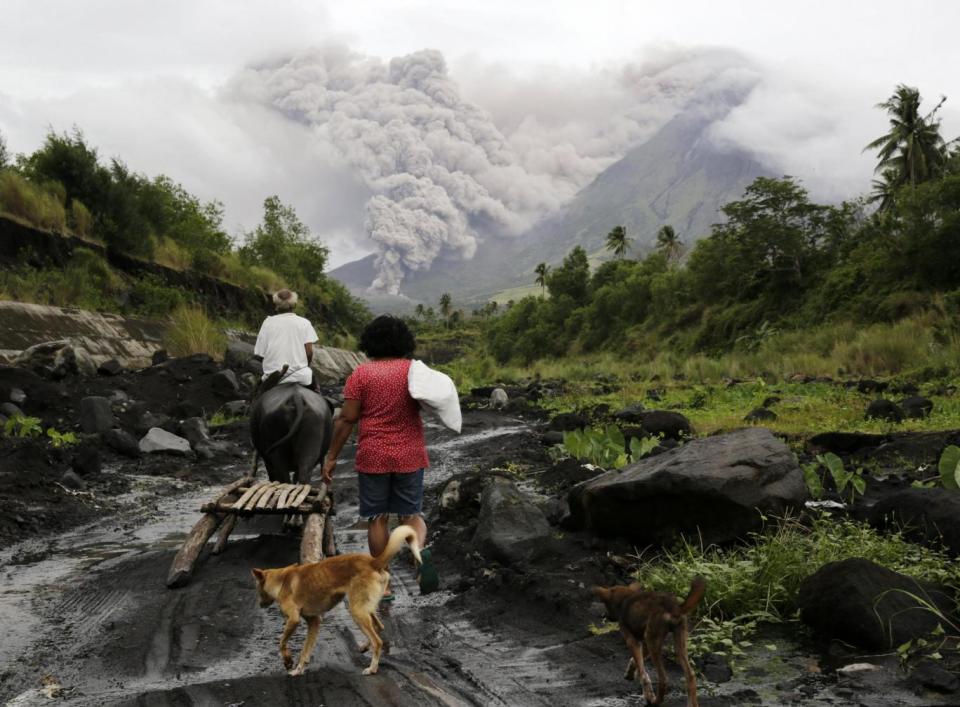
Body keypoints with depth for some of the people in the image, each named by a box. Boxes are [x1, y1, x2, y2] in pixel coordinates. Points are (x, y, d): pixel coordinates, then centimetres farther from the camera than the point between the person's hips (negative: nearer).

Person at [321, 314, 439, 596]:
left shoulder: (361, 374, -6)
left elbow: (346, 419, -7)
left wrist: (331, 457, -2)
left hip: (373, 458, -1)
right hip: (410, 456, 2)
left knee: (378, 519, 9)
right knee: (412, 513, 12)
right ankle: (421, 550, -19)